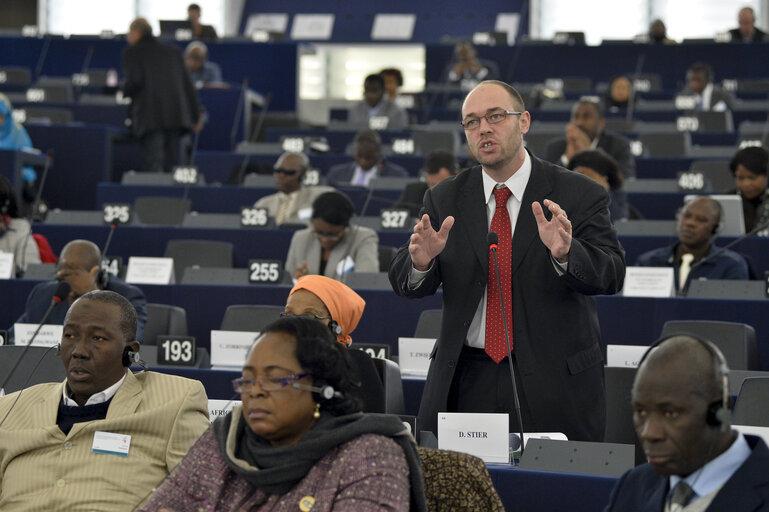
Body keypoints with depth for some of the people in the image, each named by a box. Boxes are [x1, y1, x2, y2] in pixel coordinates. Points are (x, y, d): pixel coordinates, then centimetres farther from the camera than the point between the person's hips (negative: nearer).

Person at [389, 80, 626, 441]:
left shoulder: (578, 195, -2)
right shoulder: (444, 200, 8)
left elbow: (611, 275, -11)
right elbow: (404, 284, 2)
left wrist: (565, 253, -32)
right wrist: (421, 261, -22)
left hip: (553, 384, -2)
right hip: (465, 381, 2)